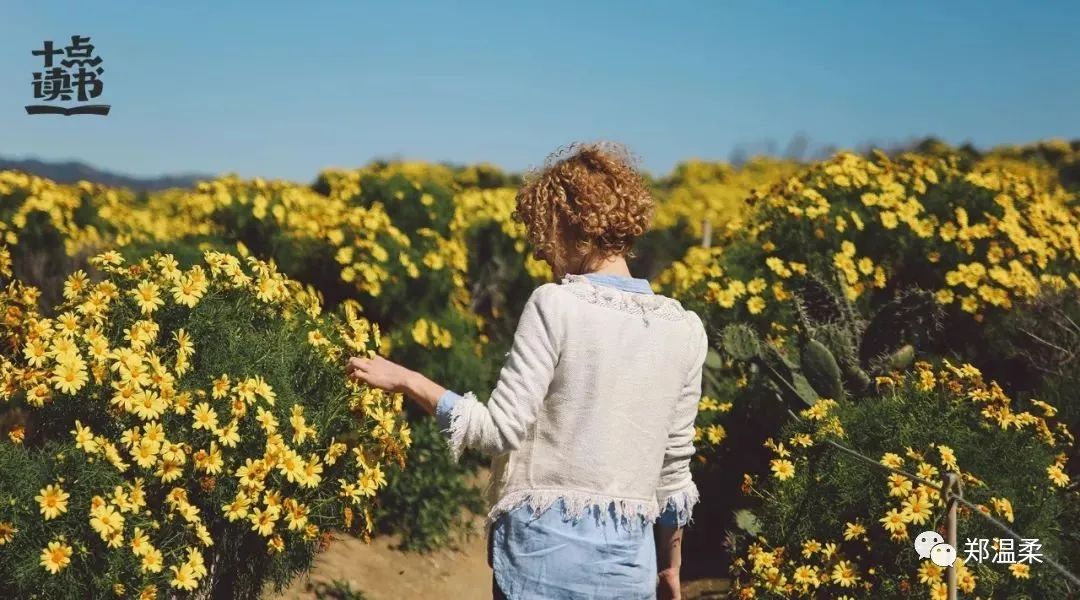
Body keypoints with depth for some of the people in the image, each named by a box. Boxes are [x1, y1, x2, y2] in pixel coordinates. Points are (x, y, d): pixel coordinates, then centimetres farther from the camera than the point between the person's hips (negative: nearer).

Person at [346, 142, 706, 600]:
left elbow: (500, 430, -13)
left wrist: (406, 381, -3)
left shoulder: (554, 305, -13)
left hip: (545, 543, -4)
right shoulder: (685, 329, 2)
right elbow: (675, 467, 8)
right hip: (631, 554, 5)